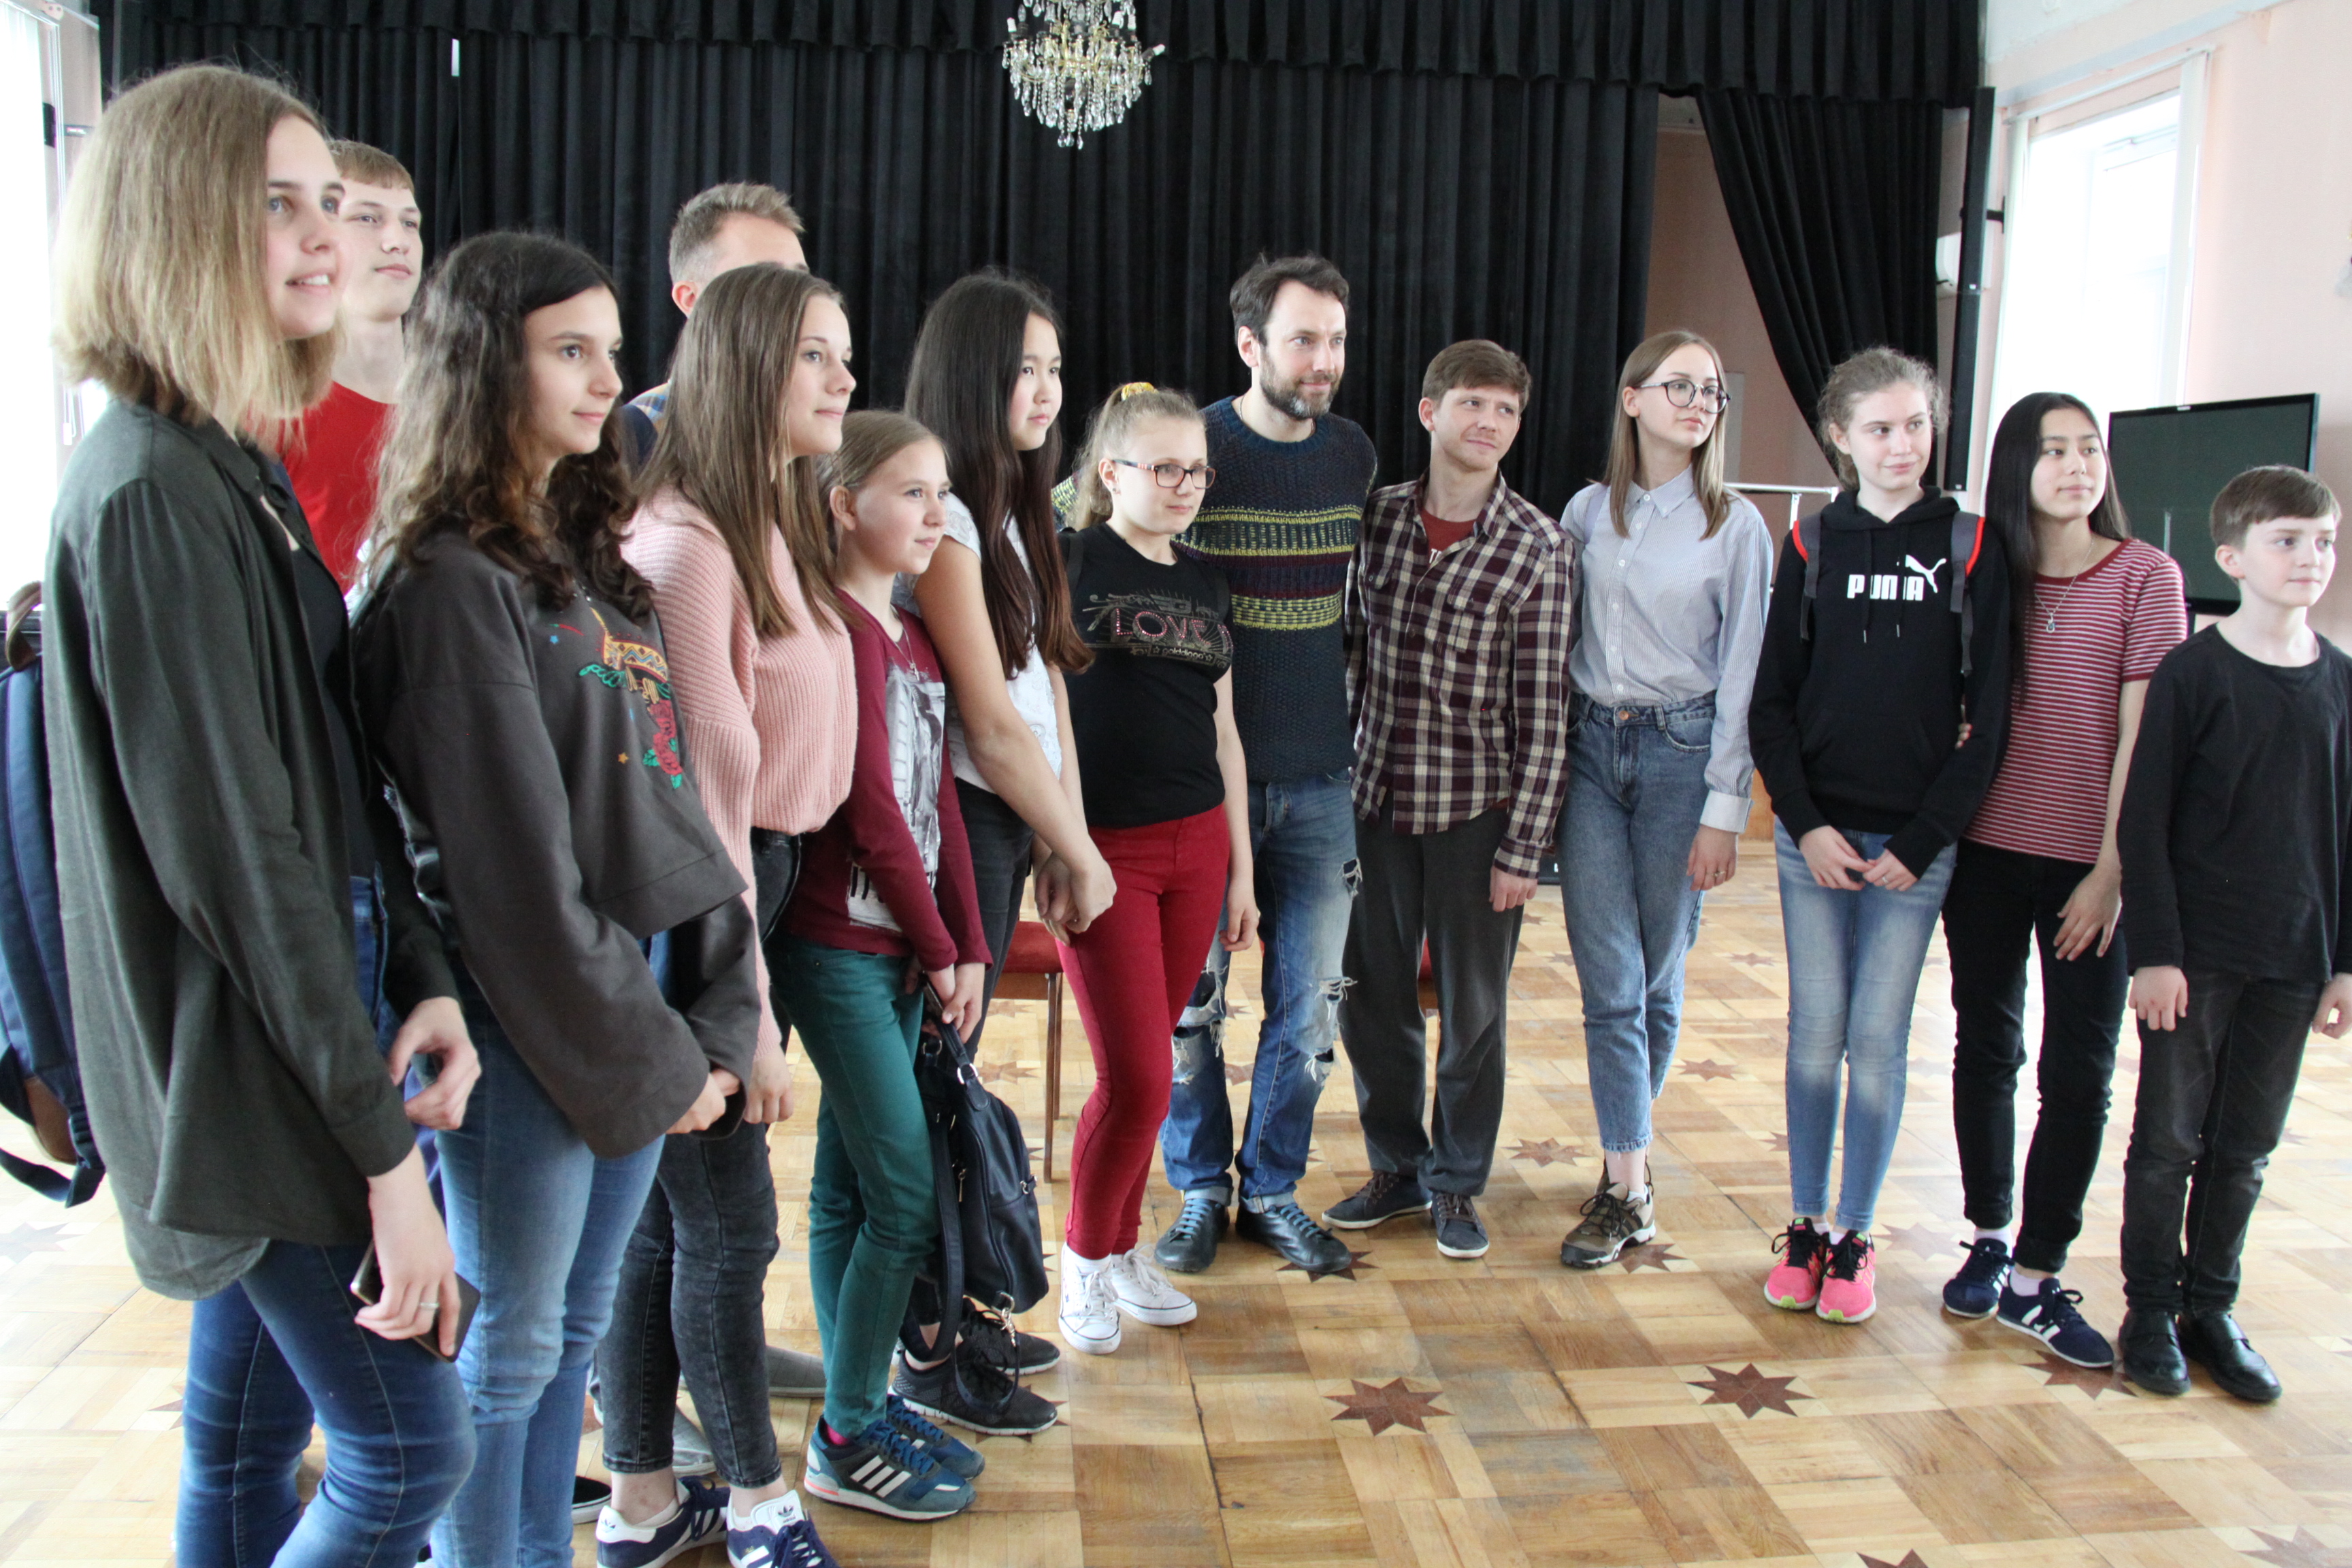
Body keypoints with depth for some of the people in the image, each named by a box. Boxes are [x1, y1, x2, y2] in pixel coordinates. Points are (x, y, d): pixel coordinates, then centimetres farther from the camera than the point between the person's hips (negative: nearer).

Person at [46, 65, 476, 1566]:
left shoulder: (240, 471, 11)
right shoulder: (152, 490, -18)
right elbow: (228, 843, -22)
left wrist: (426, 978, 0)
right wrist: (384, 1146, -19)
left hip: (296, 1025, 9)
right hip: (250, 1059, -9)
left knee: (251, 1429, 20)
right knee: (413, 1445, 0)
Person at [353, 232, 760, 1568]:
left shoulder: (592, 559, 12)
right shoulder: (452, 583, -14)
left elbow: (673, 797, 8)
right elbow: (516, 873, -17)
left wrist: (715, 1022, 2)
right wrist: (649, 1057, -11)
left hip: (645, 984, 8)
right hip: (526, 1015, -8)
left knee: (581, 1324, 18)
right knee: (507, 1347, 6)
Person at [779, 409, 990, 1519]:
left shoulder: (913, 638, 14)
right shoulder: (837, 628, -13)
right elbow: (871, 808, -16)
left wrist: (967, 946, 7)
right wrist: (937, 949, -9)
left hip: (900, 951, 8)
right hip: (838, 947, -8)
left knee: (848, 1187, 16)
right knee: (906, 1197, -4)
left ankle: (862, 1403, 27)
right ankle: (847, 1441, 12)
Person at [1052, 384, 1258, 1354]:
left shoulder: (1204, 584, 14)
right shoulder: (1072, 564, -4)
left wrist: (1240, 868, 15)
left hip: (1197, 848, 6)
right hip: (1105, 847, -5)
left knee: (1147, 1064, 11)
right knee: (1135, 1078, -5)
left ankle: (1122, 1247, 27)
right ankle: (1085, 1254, 18)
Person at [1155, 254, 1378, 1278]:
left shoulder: (1354, 454, 7)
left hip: (1319, 780, 4)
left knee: (1308, 1003, 9)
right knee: (1190, 996, 6)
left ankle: (1272, 1189, 26)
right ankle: (1200, 1189, 24)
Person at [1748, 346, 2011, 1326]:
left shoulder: (1970, 548, 0)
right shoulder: (1812, 545, 4)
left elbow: (1987, 714, -2)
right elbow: (1771, 701, 4)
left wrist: (1921, 841, -8)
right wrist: (1806, 823, -7)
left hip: (1915, 842, -1)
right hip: (1814, 833, 1)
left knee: (1879, 1040, 3)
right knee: (1815, 1032, 6)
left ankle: (1855, 1238, 17)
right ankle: (1806, 1226, 20)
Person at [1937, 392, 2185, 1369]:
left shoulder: (2146, 576, -3)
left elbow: (2143, 731, -7)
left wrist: (2112, 868, -11)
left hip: (2090, 863, -2)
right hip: (1986, 850, 3)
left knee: (2079, 1073, 1)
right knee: (1986, 1048, 11)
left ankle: (2036, 1279, 12)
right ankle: (1990, 1241, 27)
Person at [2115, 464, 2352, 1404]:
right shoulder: (2191, 673, -7)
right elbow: (2143, 822, -8)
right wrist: (2154, 951, -13)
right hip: (2194, 954, -4)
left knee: (2246, 1147, 12)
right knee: (2169, 1139, 4)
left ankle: (2211, 1309, 25)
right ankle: (2152, 1313, 18)